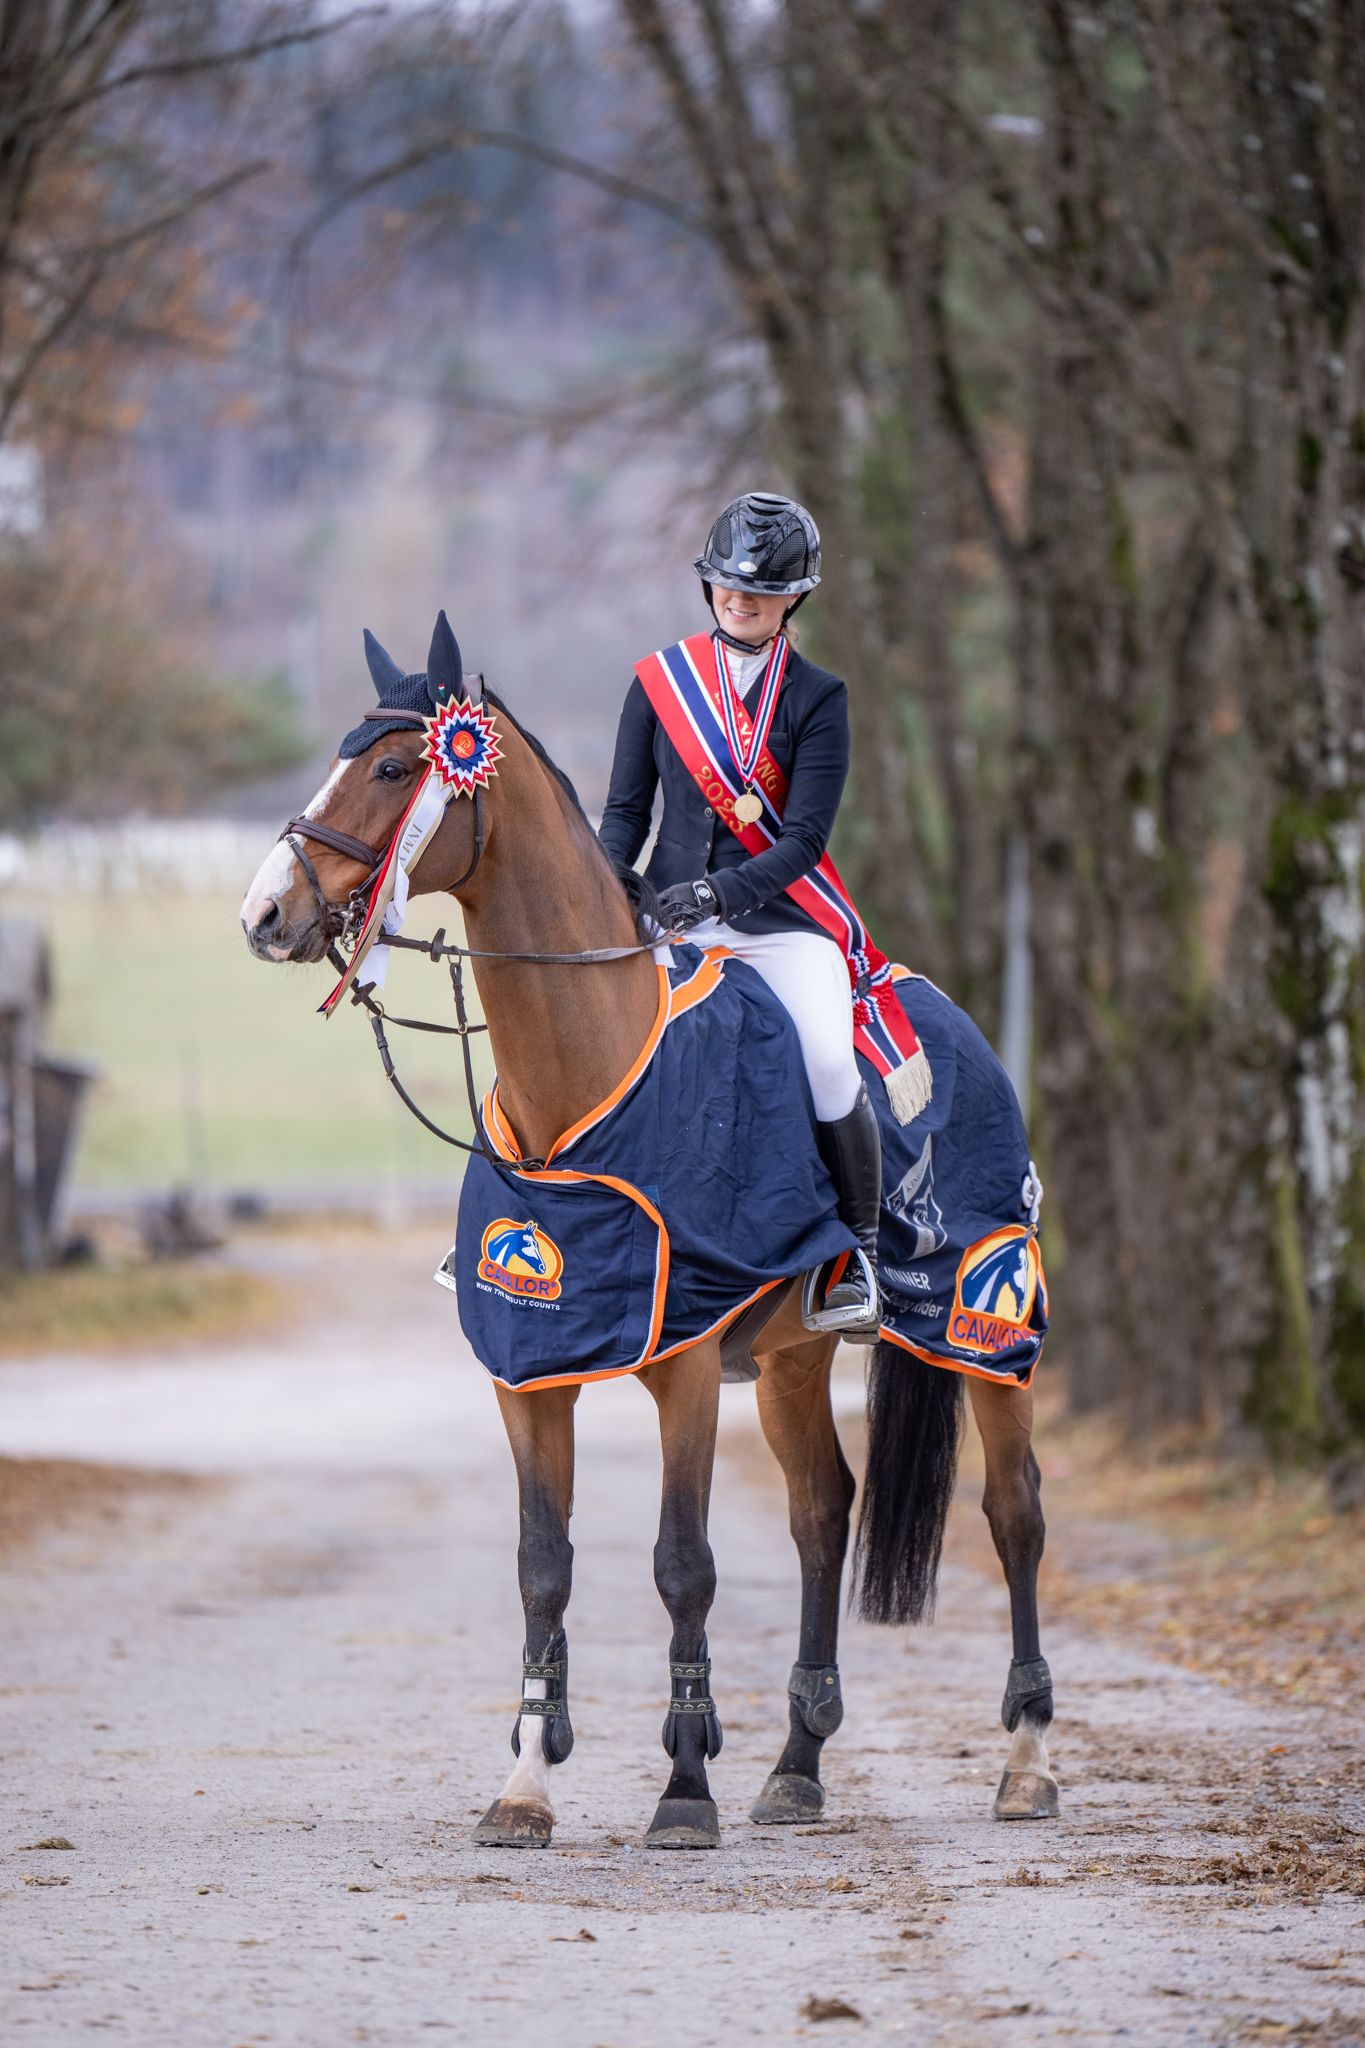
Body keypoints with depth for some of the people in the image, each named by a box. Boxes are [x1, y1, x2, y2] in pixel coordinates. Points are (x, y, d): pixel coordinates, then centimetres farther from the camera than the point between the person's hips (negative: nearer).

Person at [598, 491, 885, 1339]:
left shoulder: (816, 699, 1)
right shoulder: (660, 682, 9)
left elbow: (804, 839, -7)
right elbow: (628, 810, 11)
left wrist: (720, 891, -24)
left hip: (783, 924, -2)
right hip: (670, 921, 3)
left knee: (830, 1067, -26)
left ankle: (860, 1254, -9)